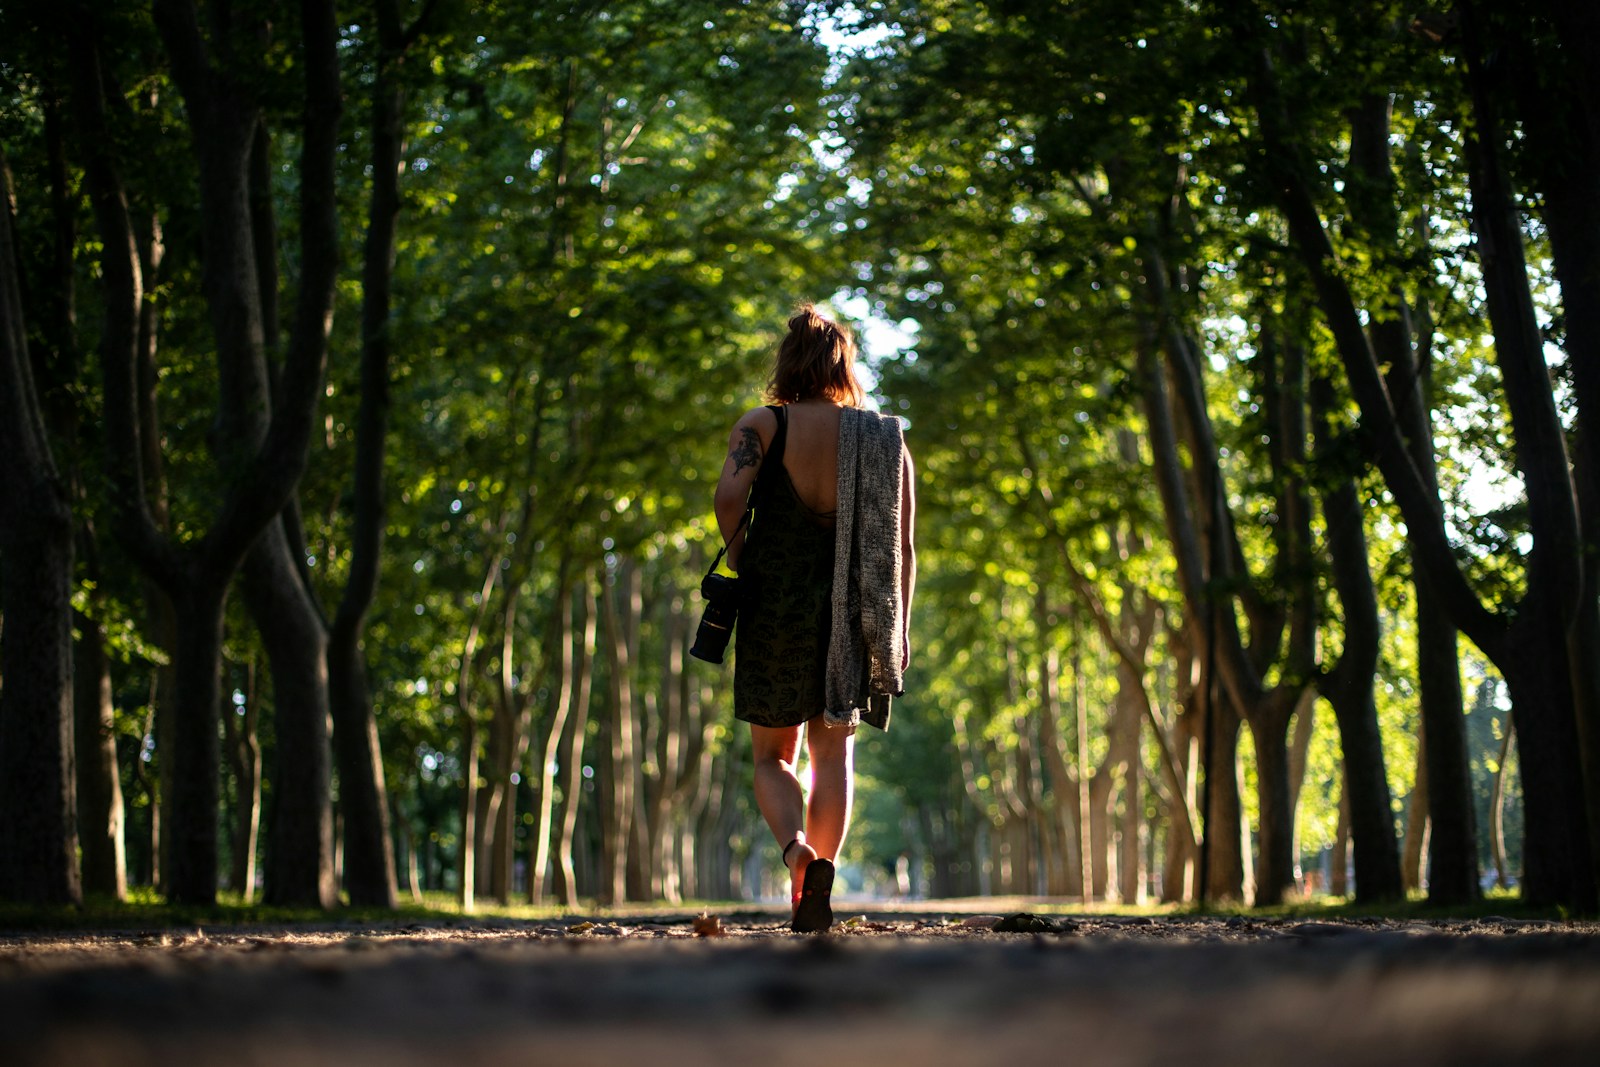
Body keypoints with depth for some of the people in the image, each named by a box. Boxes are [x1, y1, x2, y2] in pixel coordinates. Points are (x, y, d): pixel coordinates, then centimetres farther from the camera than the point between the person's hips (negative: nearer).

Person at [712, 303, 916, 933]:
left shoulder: (762, 425, -2)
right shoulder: (885, 438, 5)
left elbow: (729, 495, -21)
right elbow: (904, 547, 3)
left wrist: (738, 562, -4)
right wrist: (900, 631, 11)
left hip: (775, 606, -2)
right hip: (851, 615, 2)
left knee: (773, 757, 10)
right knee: (834, 751, 13)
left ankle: (798, 853, -17)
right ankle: (823, 874, -2)